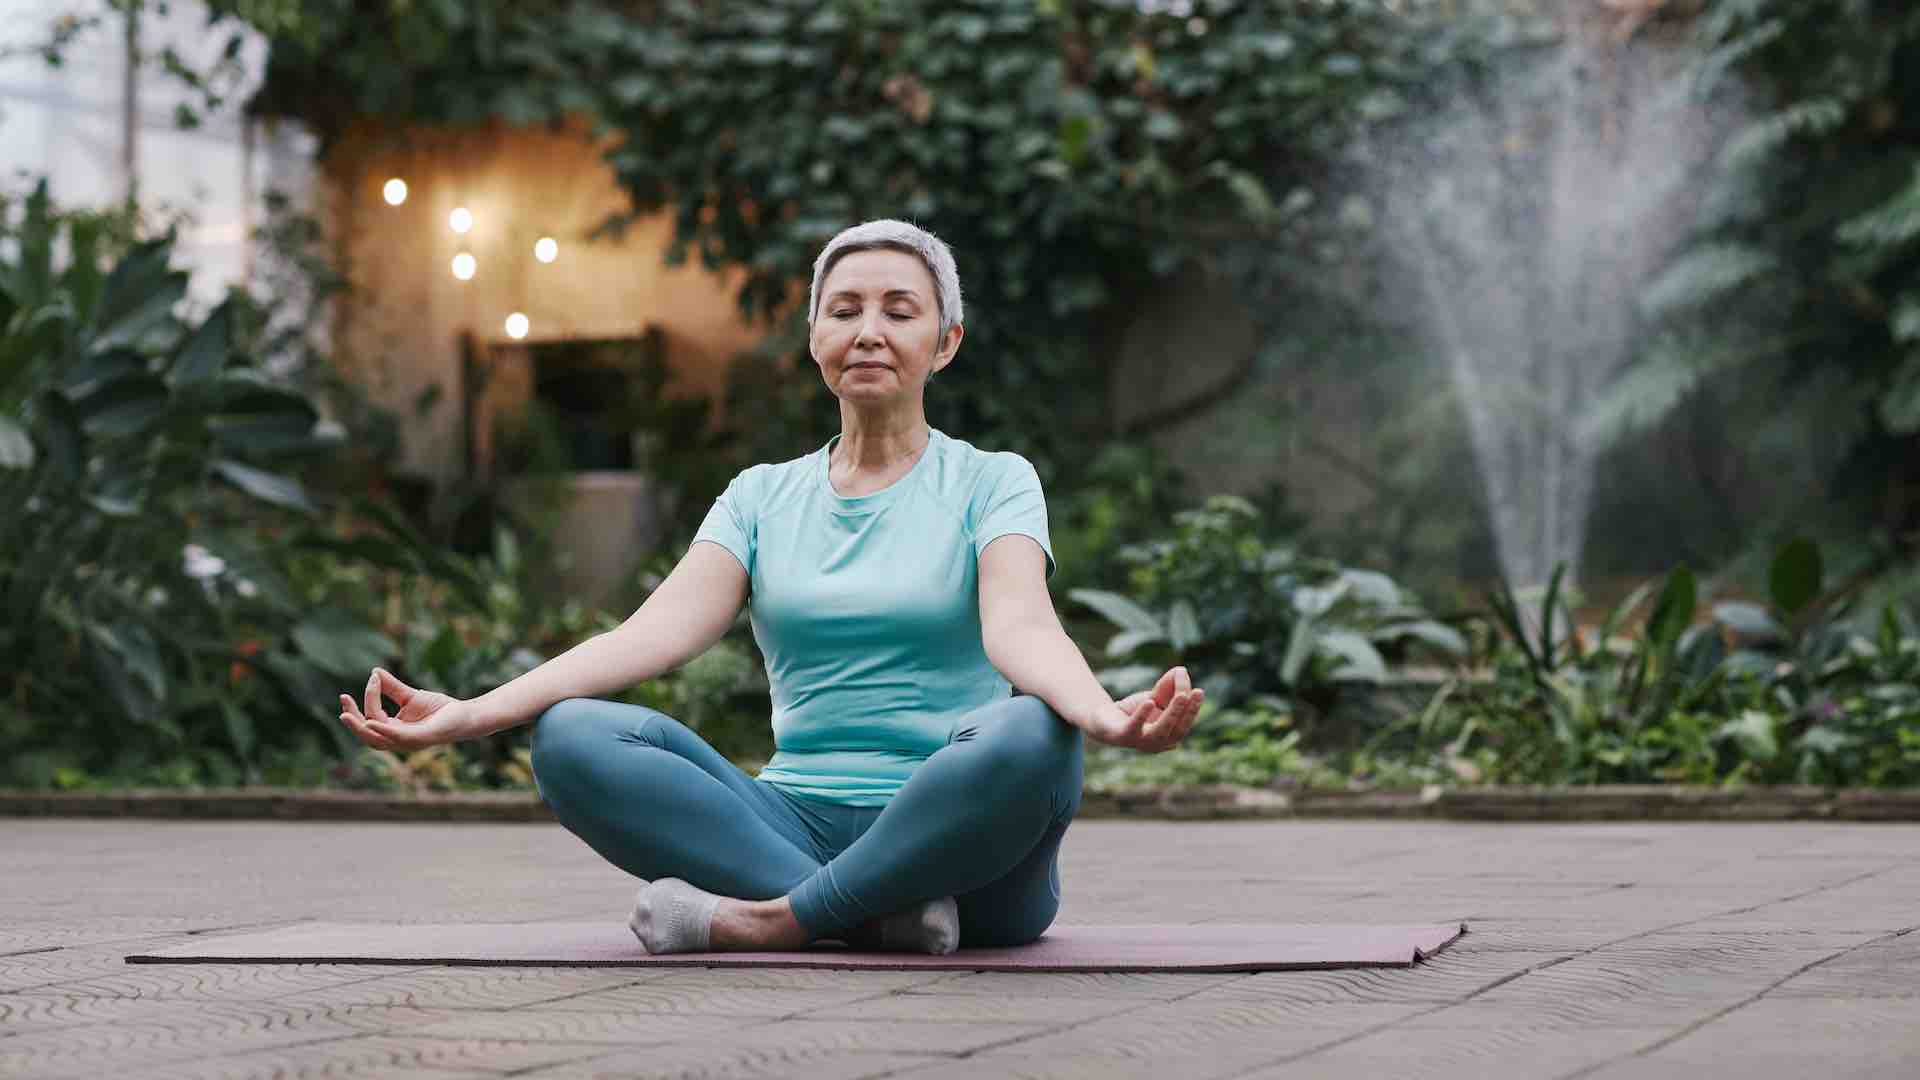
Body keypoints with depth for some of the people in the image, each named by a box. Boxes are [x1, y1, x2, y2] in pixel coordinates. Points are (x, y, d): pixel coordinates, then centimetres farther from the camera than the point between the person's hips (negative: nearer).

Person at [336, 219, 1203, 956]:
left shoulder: (992, 483, 6)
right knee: (572, 737, -21)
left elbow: (1018, 625, -14)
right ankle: (885, 914, -28)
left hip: (959, 841, -3)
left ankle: (766, 921, -26)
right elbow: (659, 630, -1)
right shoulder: (764, 497, 15)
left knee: (1030, 738, -37)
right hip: (796, 827, 3)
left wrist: (1106, 716, -40)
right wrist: (469, 715, -19)